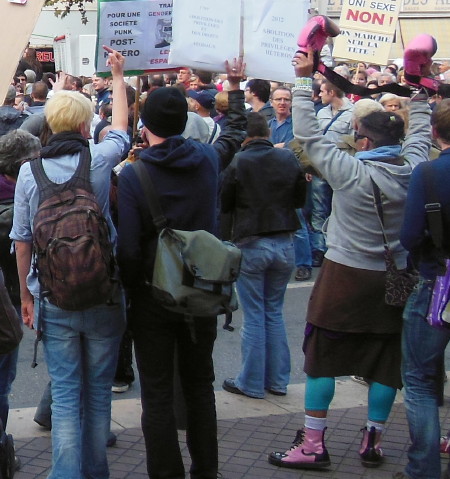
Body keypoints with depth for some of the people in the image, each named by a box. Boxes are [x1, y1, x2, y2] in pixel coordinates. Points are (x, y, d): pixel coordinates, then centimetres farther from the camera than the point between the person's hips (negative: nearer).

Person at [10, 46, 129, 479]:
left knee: (64, 394, 6)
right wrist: (118, 77, 30)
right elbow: (121, 129, 16)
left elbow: (22, 240, 0)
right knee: (98, 392, 12)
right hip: (103, 298, 0)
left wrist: (26, 293, 13)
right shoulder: (99, 160, -7)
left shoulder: (30, 172, -5)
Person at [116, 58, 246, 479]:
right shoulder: (207, 159, -5)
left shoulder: (132, 175, -17)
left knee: (157, 394, 6)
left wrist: (132, 289, -1)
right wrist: (235, 88, 32)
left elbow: (128, 249, -19)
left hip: (152, 297, -4)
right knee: (200, 385, 18)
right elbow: (235, 133, 19)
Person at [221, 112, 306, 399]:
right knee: (275, 312, 15)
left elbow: (224, 205, -2)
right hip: (284, 243, 3)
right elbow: (301, 199, 9)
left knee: (254, 316, 5)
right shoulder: (289, 158, -3)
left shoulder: (237, 163, -12)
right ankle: (278, 380, 20)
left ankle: (252, 383, 12)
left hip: (251, 245, -3)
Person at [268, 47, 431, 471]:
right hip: (394, 278, 5)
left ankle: (312, 444, 6)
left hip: (346, 276, -4)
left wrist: (303, 79, -3)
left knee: (321, 356, 4)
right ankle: (373, 441, 20)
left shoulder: (349, 171, -17)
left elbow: (307, 133, -11)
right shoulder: (412, 169, -5)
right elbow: (420, 132, 15)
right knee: (385, 359, 12)